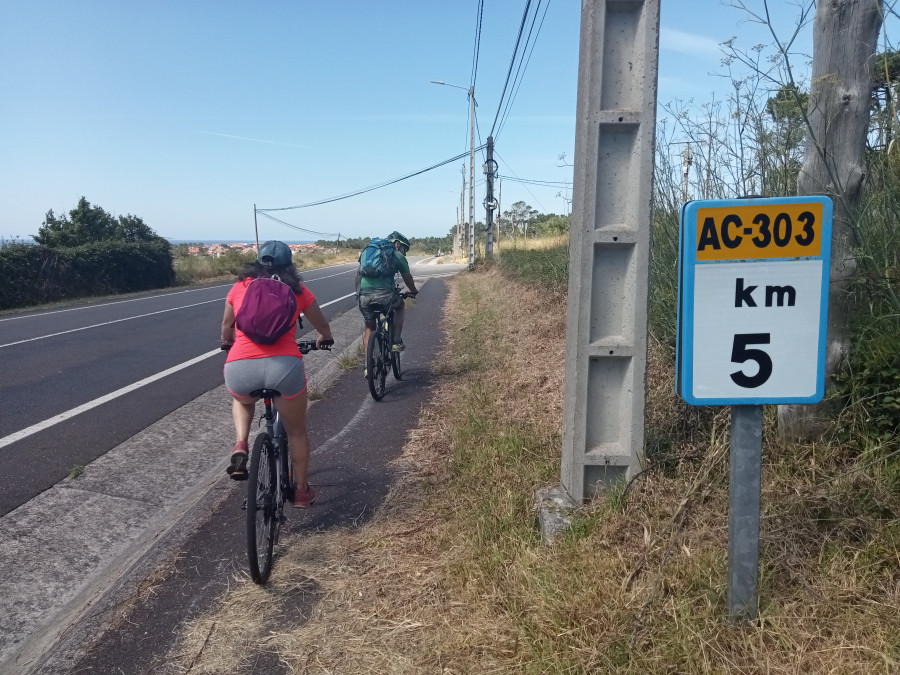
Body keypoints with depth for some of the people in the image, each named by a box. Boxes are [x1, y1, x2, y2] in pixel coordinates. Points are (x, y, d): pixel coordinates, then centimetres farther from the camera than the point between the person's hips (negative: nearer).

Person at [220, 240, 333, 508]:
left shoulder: (240, 287, 18)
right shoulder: (297, 291, 16)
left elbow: (227, 325, 33)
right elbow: (322, 325, 31)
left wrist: (227, 343, 55)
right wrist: (324, 339, 53)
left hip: (240, 368, 1)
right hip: (284, 366, -1)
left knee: (242, 401, 38)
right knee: (296, 431, 23)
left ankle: (240, 445, 15)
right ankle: (302, 491, 35)